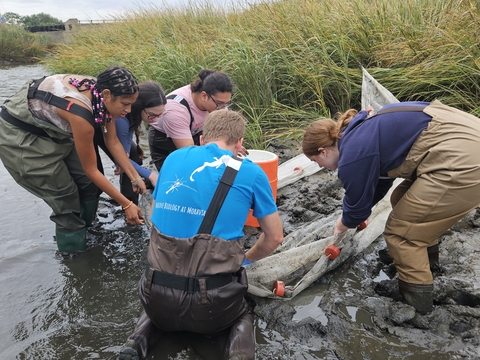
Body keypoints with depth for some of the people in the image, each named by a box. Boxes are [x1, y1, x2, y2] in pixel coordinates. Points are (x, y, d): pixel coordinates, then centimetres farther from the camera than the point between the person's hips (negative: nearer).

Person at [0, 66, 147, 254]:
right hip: (19, 135, -7)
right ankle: (74, 249, 19)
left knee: (88, 183, 5)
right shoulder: (81, 112, -36)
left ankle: (85, 232, 27)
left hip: (50, 128, 7)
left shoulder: (100, 93, -14)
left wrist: (136, 178, -6)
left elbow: (113, 142, -3)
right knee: (65, 195, -2)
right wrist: (126, 204, -19)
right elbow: (91, 170, -25)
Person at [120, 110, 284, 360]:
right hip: (212, 303, -2)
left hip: (157, 296, 3)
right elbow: (274, 237, 10)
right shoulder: (251, 173, 0)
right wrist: (247, 259, 29)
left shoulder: (174, 158, 7)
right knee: (243, 315, 31)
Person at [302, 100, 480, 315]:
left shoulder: (352, 156, -12)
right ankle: (426, 254, 49)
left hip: (461, 160, -10)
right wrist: (352, 215, 37)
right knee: (401, 201, 26)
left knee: (400, 231, 2)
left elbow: (357, 207, 3)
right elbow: (379, 179, 30)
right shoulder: (360, 133, 17)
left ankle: (417, 298, 19)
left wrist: (342, 225, 25)